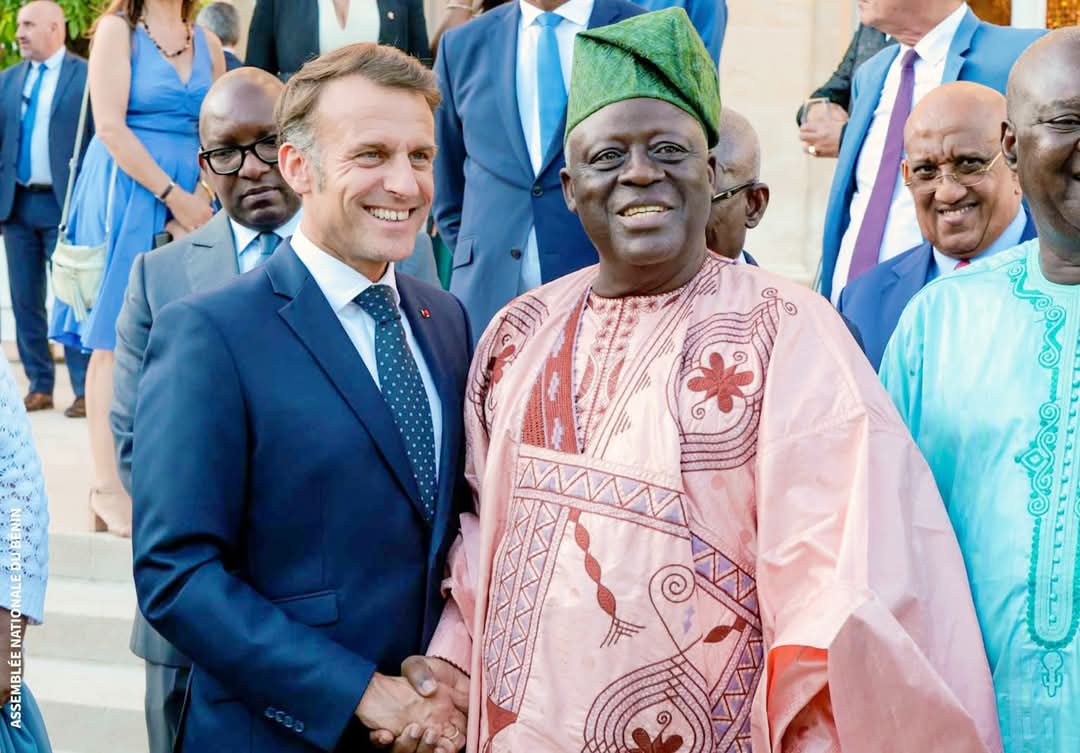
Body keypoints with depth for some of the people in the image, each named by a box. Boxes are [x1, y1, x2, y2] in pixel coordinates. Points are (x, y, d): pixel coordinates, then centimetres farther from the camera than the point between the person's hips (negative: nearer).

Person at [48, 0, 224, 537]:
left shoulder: (207, 44, 12)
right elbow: (110, 127, -11)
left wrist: (202, 202, -6)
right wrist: (175, 197, -13)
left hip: (190, 198, 5)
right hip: (127, 195, -5)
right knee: (116, 341, -4)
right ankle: (108, 488, -1)